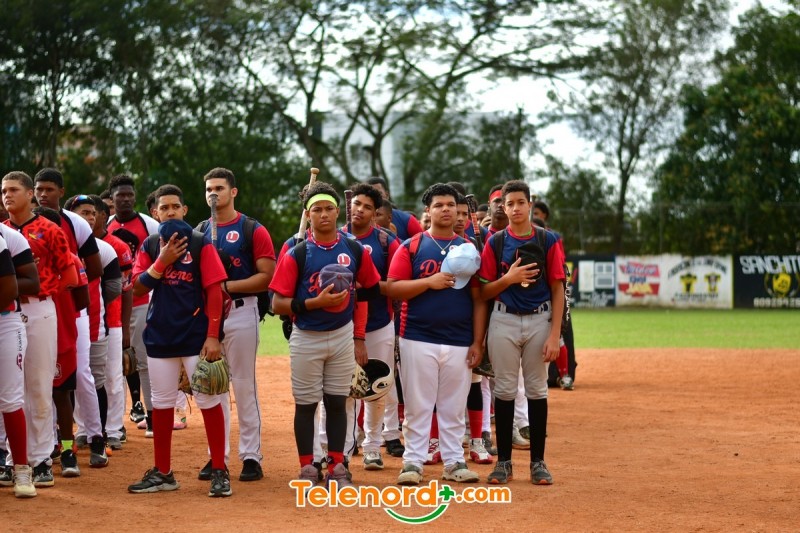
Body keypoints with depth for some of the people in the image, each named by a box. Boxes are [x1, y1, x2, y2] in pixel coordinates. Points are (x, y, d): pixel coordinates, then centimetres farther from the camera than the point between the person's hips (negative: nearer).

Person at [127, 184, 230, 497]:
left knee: (209, 401, -5)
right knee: (161, 404, 9)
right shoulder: (150, 246, 9)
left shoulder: (200, 244, -3)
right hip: (160, 336, 4)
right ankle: (162, 473, 18)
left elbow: (214, 291, -7)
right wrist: (163, 260, -12)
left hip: (196, 336, -4)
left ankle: (219, 472, 2)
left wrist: (213, 336, -13)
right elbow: (138, 287, 0)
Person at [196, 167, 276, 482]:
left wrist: (229, 286, -18)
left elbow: (267, 276, -10)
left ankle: (251, 456, 2)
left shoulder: (253, 231, -3)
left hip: (241, 311, -5)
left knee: (244, 384, -3)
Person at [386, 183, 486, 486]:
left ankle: (454, 462, 13)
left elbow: (479, 299, 8)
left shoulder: (469, 249, 11)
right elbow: (393, 288, -2)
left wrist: (478, 342, 1)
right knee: (417, 405, 0)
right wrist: (429, 282, -16)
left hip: (460, 343, 2)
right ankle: (413, 462, 5)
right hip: (418, 339, -2)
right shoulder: (411, 247, 6)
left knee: (454, 407, 6)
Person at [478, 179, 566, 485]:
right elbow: (485, 292, 4)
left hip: (539, 320, 0)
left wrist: (554, 335, -8)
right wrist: (508, 279, -16)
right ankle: (504, 461, 10)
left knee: (537, 389, 4)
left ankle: (537, 462, 11)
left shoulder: (549, 241, 1)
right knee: (505, 389, 3)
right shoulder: (495, 242, 3)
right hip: (503, 321, 1)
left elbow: (558, 290, -1)